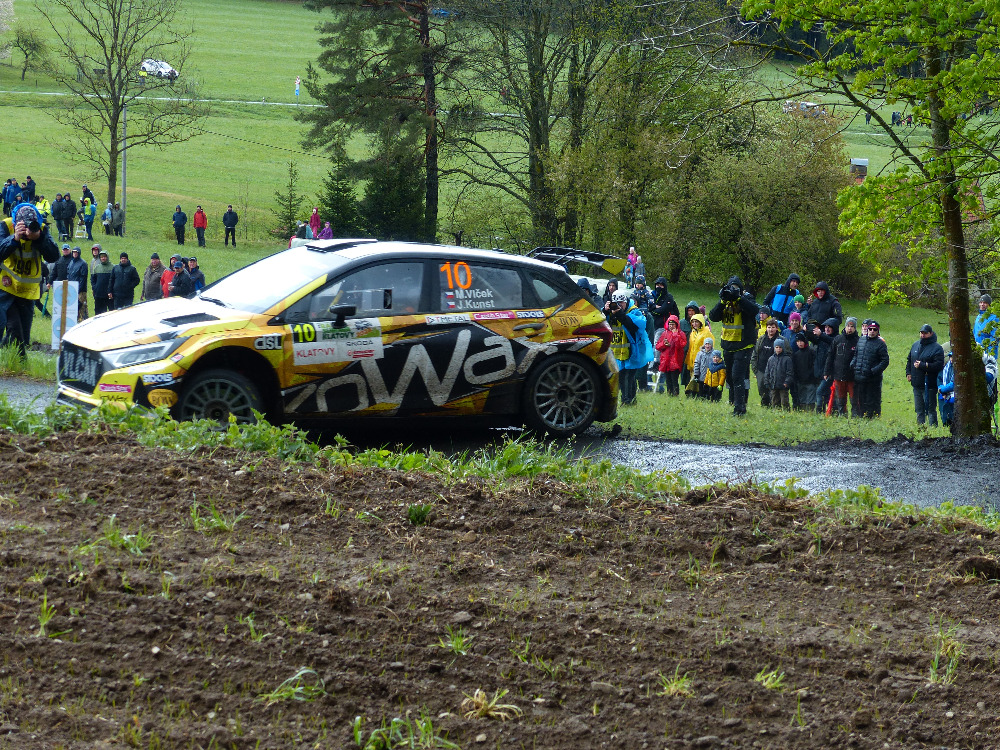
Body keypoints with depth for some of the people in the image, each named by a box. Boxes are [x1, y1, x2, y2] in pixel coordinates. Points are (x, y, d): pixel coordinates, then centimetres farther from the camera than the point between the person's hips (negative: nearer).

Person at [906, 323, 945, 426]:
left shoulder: (936, 348, -8)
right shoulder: (915, 345, 14)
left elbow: (938, 365, -18)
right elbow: (909, 360, 25)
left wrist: (922, 365, -20)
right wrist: (908, 373, 10)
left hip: (929, 385, -7)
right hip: (917, 383, 7)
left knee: (931, 410, -5)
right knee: (919, 410, 14)